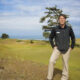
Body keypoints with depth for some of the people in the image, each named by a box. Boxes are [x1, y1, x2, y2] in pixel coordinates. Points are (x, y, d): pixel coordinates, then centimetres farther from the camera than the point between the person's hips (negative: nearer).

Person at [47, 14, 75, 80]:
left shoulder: (69, 28, -8)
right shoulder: (55, 29, -8)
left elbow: (73, 38, 7)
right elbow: (51, 37, 8)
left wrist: (72, 47, 4)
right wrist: (53, 46, 1)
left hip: (66, 49, 0)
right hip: (57, 49, 0)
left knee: (65, 63, 8)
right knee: (51, 61, -13)